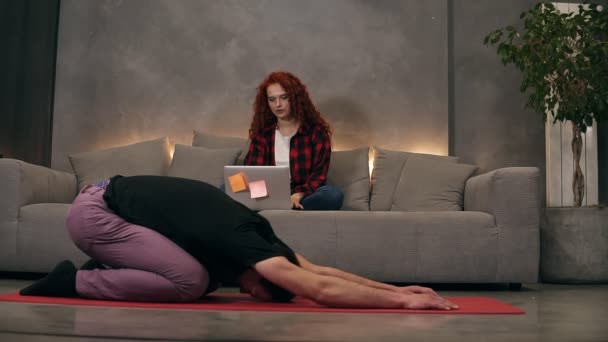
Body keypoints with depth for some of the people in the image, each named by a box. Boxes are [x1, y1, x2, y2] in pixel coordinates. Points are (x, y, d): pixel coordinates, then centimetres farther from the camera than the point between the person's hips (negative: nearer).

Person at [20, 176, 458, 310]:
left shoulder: (253, 228, -1)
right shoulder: (240, 237, -26)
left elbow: (322, 270, 3)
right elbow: (323, 290, -33)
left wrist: (396, 288, -1)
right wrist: (402, 301, -28)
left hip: (110, 204, 9)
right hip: (94, 212, -9)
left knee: (206, 277, 6)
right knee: (190, 281, -22)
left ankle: (103, 271, 13)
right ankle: (77, 282, -7)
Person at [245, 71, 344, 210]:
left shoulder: (316, 130, 3)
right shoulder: (261, 131, 10)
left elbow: (319, 175, -3)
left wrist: (298, 196, -23)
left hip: (303, 198, -1)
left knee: (333, 195, -34)